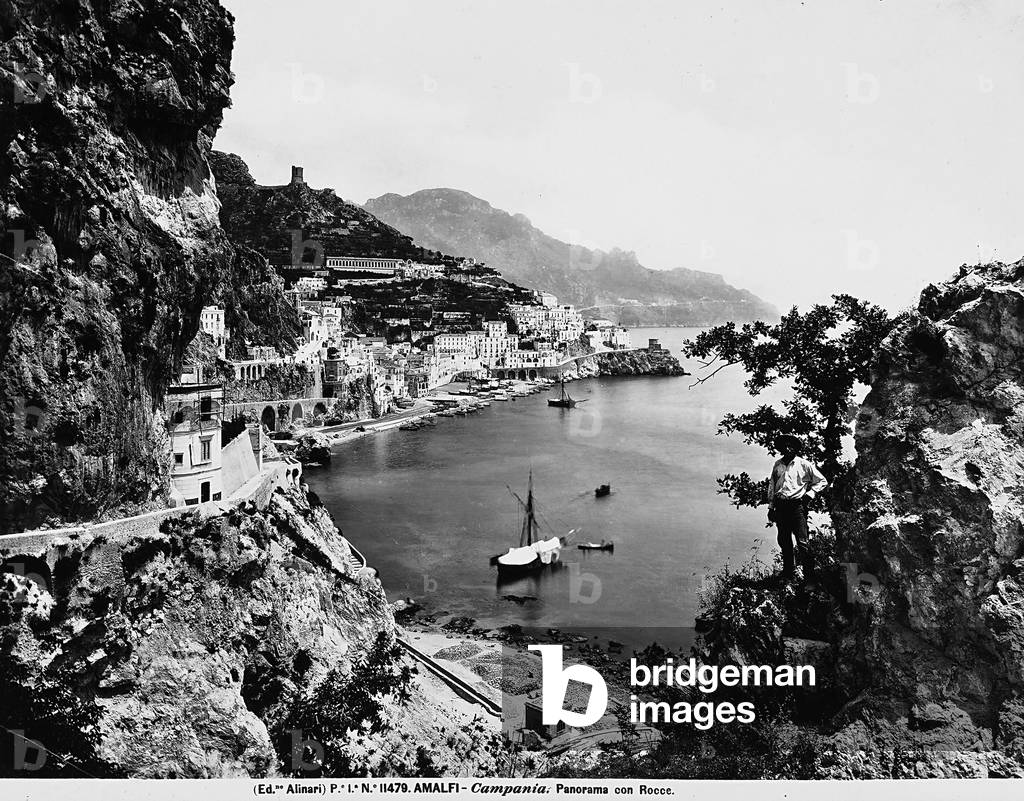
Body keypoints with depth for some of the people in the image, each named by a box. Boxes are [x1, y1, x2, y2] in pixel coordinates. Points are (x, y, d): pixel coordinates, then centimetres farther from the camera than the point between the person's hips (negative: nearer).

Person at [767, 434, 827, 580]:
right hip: (780, 506, 4)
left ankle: (808, 573, -6)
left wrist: (810, 494, -3)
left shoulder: (804, 465, 4)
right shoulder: (778, 465, 15)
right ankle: (789, 571, 15)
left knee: (802, 541, -10)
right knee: (784, 541, 6)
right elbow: (771, 486, 17)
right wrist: (771, 507, 12)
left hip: (797, 505, -4)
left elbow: (822, 481, 8)